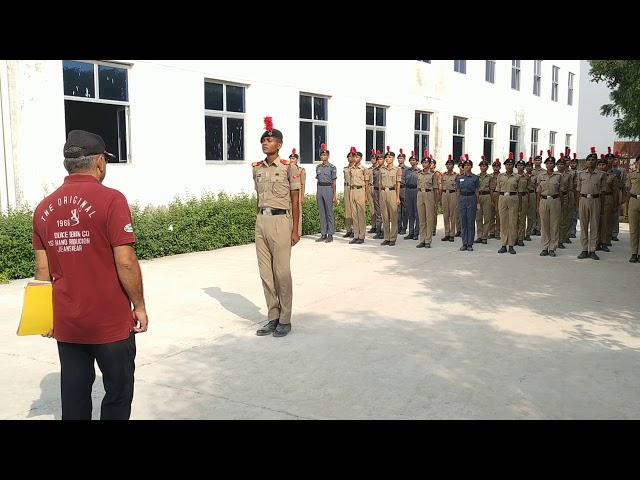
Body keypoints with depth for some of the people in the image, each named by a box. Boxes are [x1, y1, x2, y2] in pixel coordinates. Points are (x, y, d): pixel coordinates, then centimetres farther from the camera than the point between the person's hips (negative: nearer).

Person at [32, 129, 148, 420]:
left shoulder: (44, 207, 4)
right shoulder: (110, 200, -14)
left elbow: (42, 270, 6)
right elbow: (125, 263, -17)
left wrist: (48, 314, 16)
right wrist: (139, 306, -6)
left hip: (65, 323, 5)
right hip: (110, 321, -5)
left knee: (74, 395, 15)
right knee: (118, 393, 10)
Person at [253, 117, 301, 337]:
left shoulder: (288, 167, -5)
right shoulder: (257, 168, 11)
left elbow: (295, 201, -3)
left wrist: (295, 230, -6)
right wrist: (258, 224, 15)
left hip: (280, 220, -6)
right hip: (261, 221, 6)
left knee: (282, 272, 0)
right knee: (265, 272, 9)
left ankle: (285, 320, 11)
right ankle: (273, 318, 20)